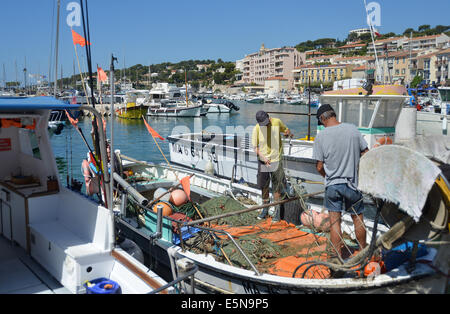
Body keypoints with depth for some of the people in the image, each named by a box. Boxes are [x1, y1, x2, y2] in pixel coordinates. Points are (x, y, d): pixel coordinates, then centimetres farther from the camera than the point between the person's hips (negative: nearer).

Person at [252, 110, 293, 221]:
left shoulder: (277, 122, -5)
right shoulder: (256, 128, -8)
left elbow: (285, 129, 17)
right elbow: (255, 146, -4)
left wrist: (289, 133, -6)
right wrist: (263, 157, -17)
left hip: (276, 160, -1)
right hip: (263, 161, 1)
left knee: (277, 188, 1)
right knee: (264, 186, 12)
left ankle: (277, 212, 11)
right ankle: (265, 209, 29)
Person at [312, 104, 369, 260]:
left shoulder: (321, 136, -10)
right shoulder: (353, 129, -4)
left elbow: (319, 166, -7)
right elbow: (365, 154, 1)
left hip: (332, 184, -2)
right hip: (353, 183, 2)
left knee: (334, 221, 7)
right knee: (358, 218, 17)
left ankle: (339, 257, 12)